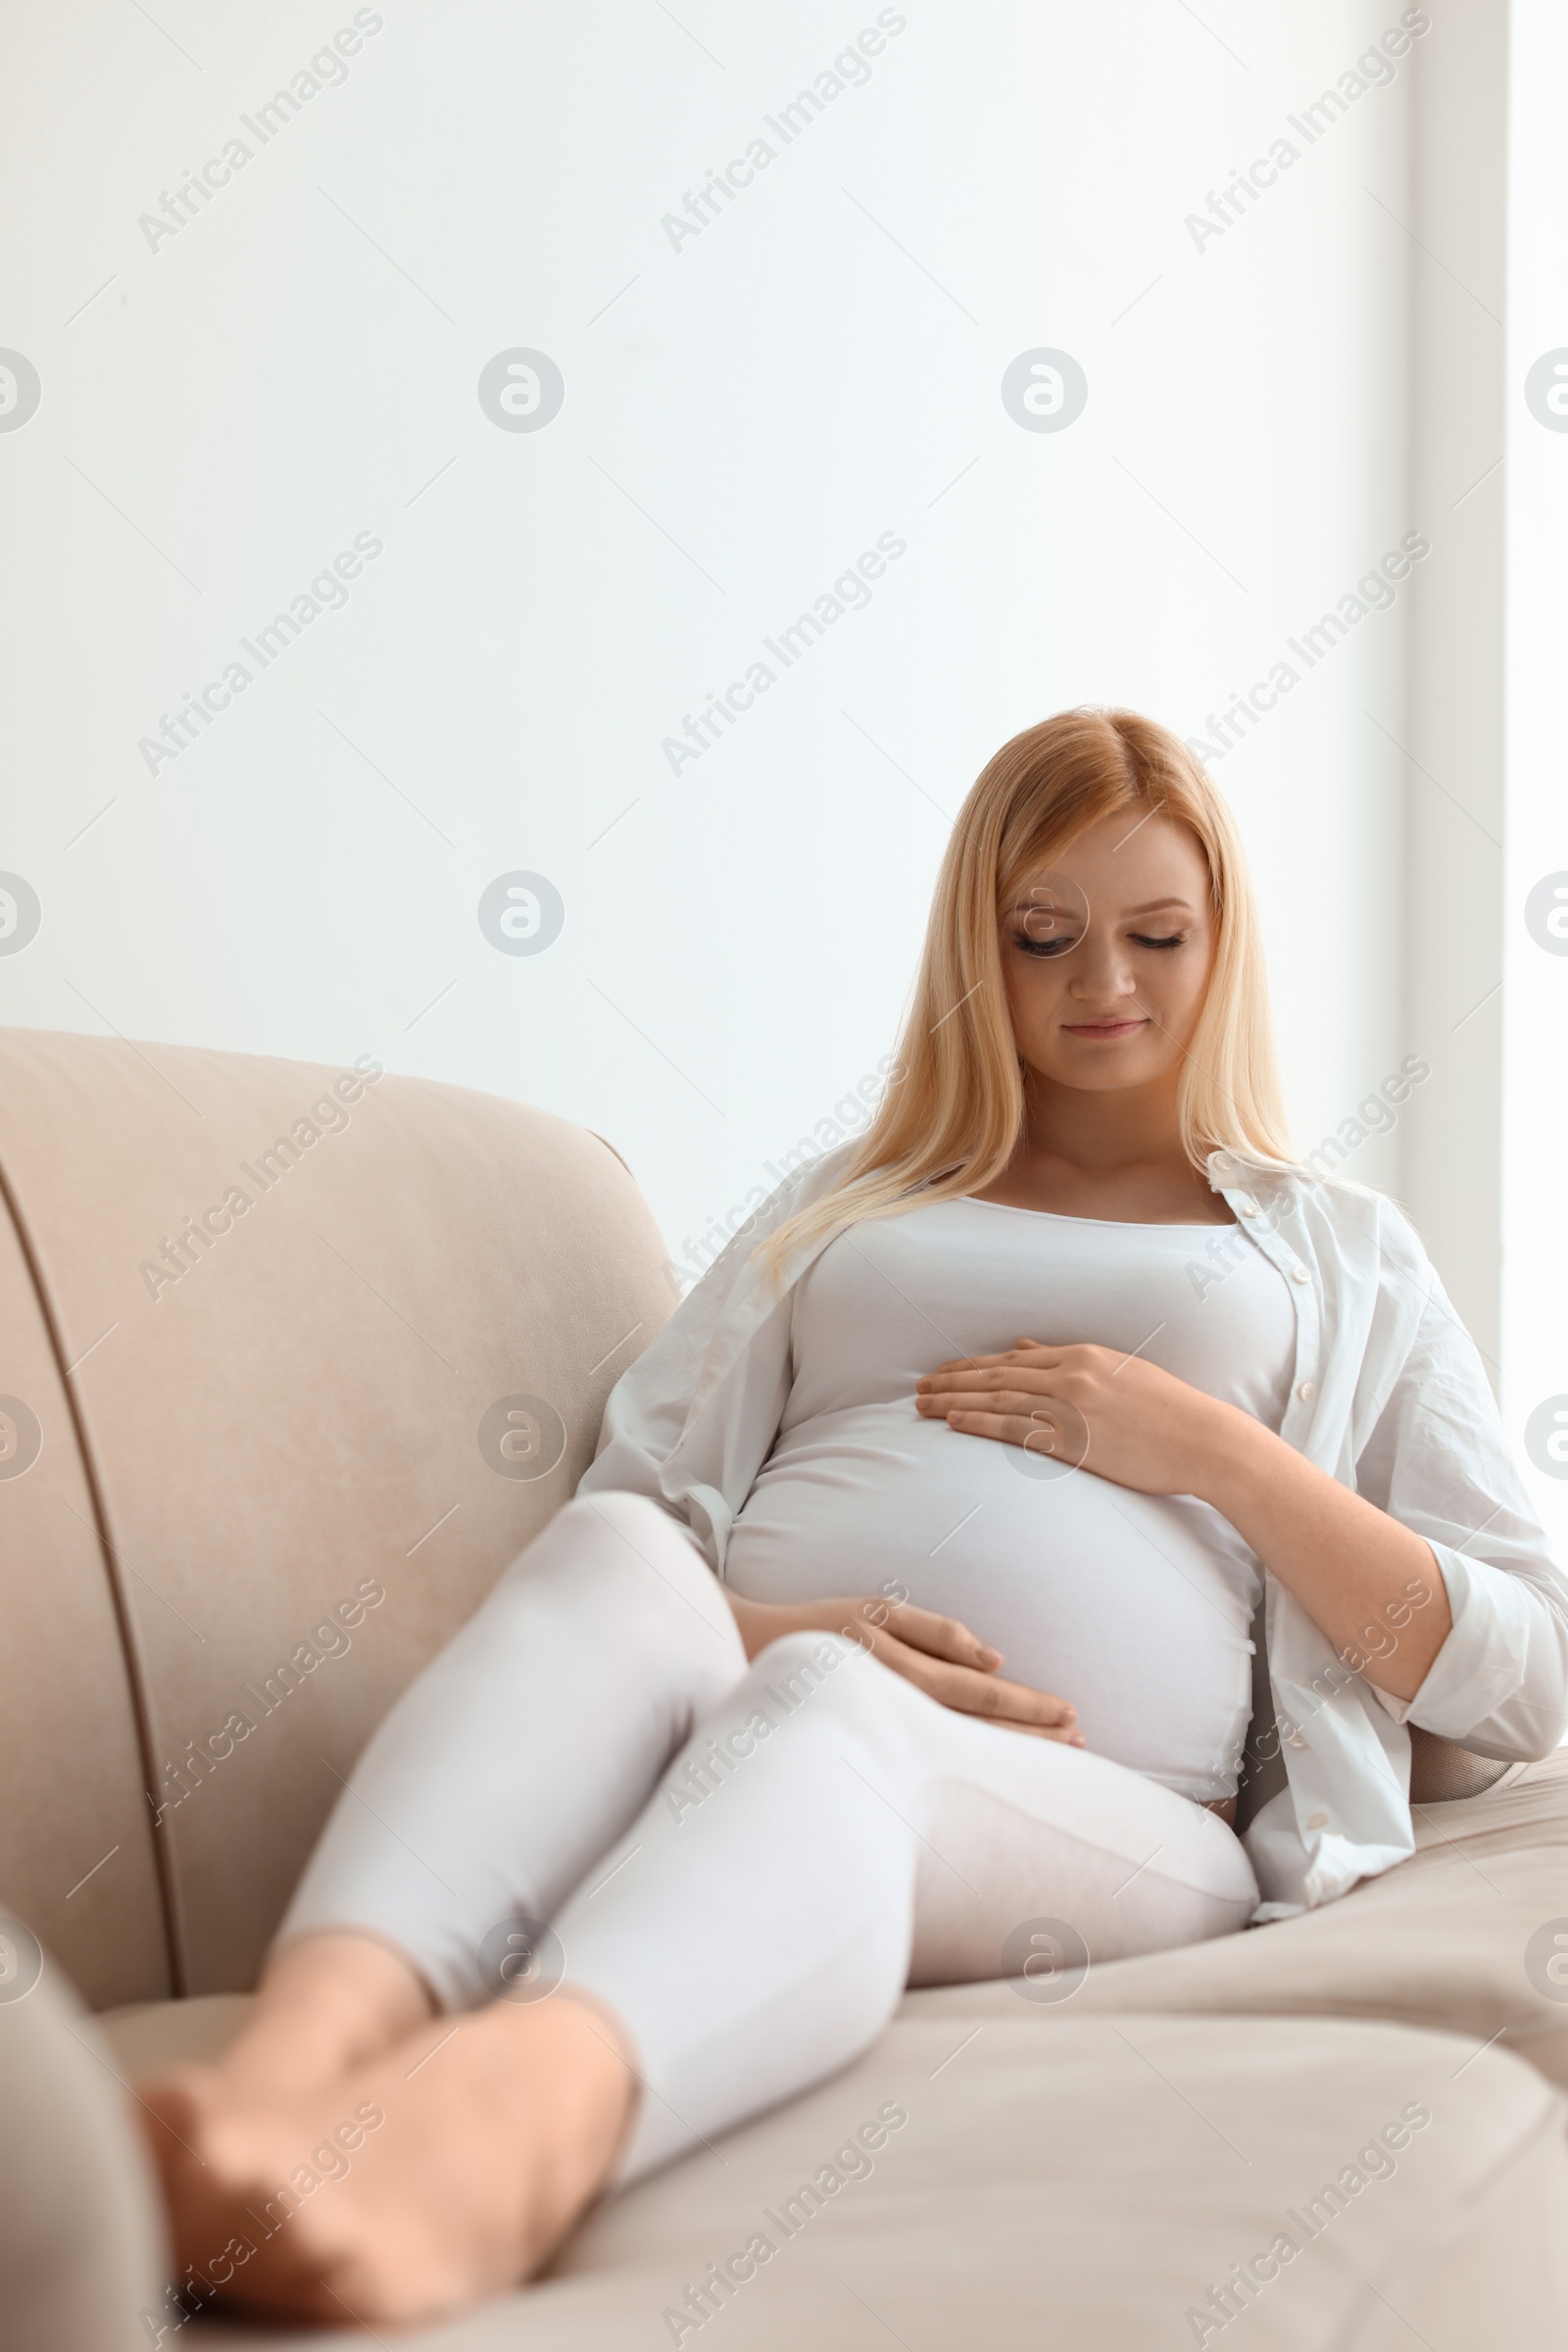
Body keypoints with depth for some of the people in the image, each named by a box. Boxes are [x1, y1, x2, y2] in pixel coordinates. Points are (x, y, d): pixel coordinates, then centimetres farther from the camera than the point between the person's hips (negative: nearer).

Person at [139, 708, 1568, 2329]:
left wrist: (1212, 1448, 3)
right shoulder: (841, 1208, 31)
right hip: (729, 1717, 2)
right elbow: (636, 1498, 17)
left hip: (1108, 1824, -2)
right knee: (612, 1562, -34)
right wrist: (748, 1631, -7)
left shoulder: (1339, 1256, 25)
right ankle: (309, 2050, -60)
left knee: (821, 1727, -38)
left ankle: (520, 2105, -68)